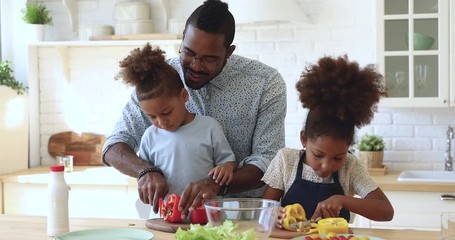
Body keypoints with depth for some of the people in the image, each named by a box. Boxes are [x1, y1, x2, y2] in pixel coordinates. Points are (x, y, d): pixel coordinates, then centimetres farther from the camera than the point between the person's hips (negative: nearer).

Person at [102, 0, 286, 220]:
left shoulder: (267, 83, -9)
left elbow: (267, 163, -12)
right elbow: (114, 148, 0)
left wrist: (216, 185, -31)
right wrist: (146, 171, -22)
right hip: (178, 210, 2)